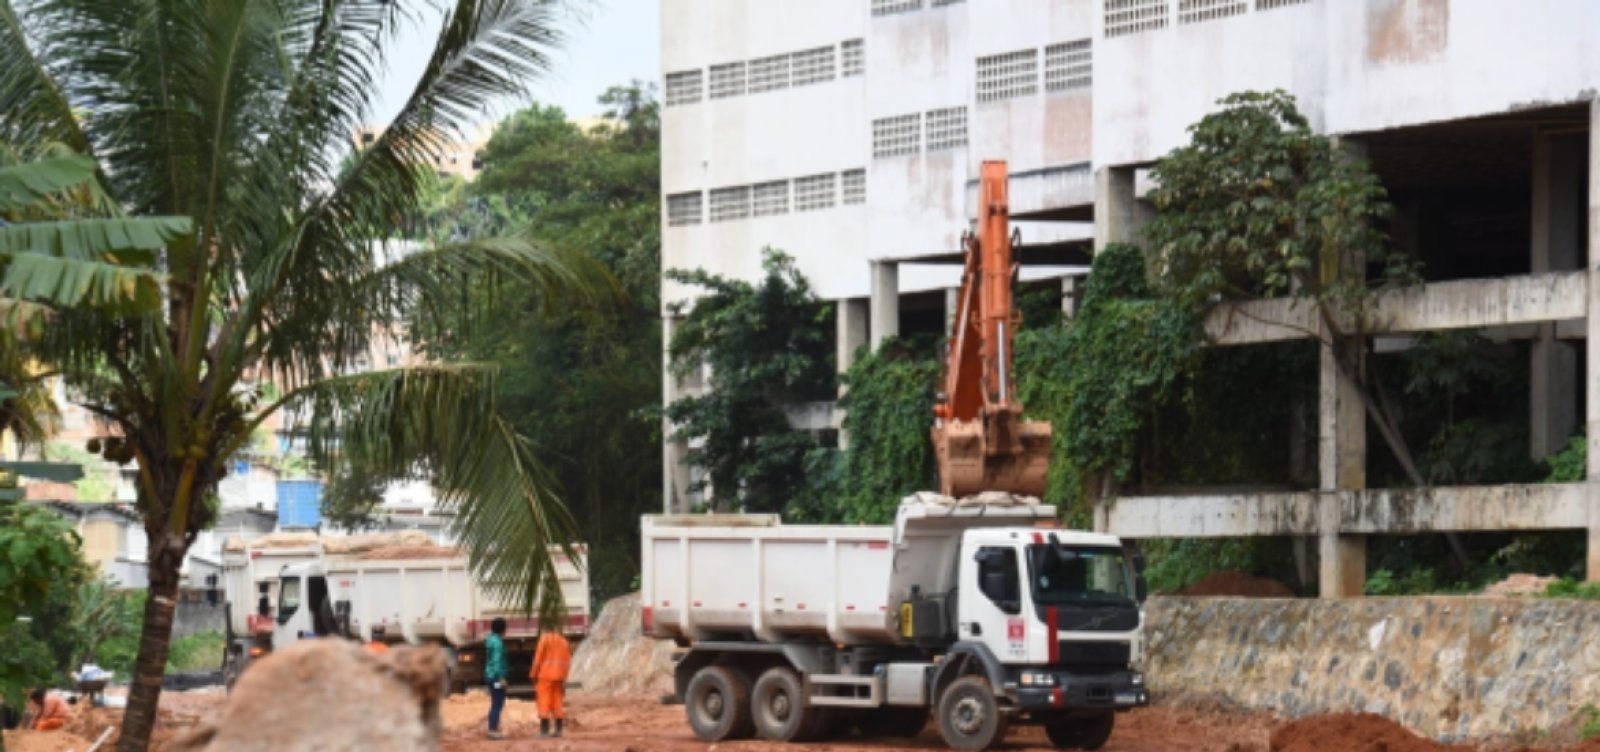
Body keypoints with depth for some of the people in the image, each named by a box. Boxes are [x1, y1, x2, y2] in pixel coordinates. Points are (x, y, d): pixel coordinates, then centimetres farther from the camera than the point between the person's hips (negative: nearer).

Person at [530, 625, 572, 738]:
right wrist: (563, 679, 11)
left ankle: (544, 730, -10)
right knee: (557, 703, 9)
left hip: (545, 675, -6)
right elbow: (567, 661, 10)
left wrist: (533, 675, -1)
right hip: (558, 676, 6)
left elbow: (538, 658, -8)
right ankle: (558, 730, 6)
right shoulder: (563, 641, 13)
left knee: (544, 703, -5)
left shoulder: (545, 638, -5)